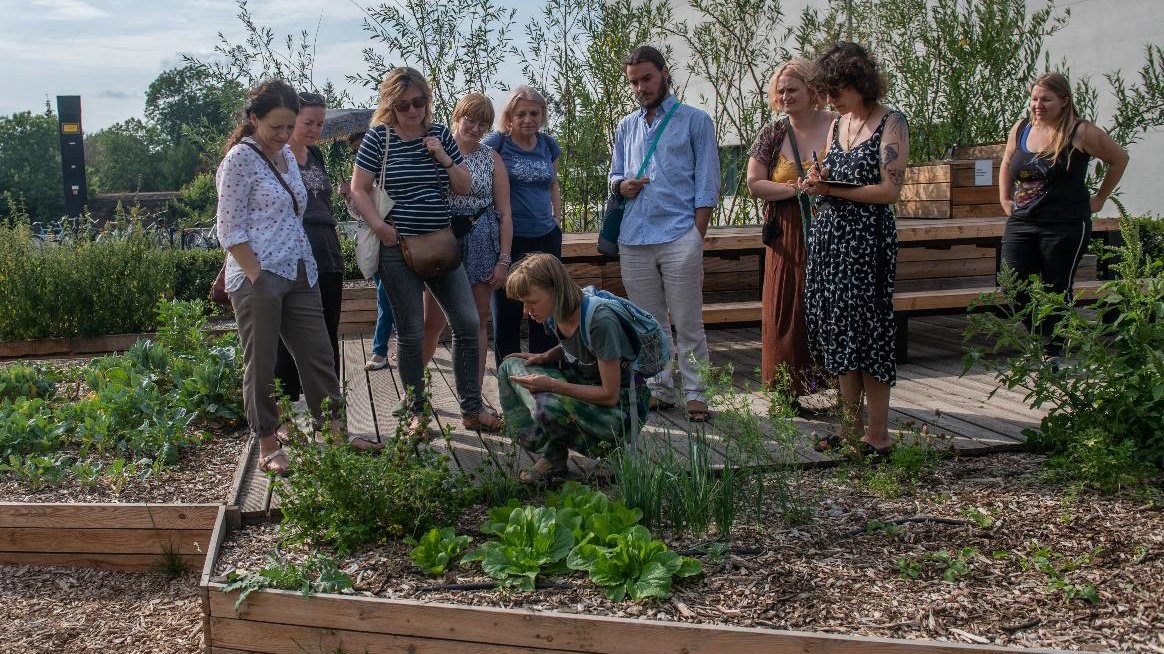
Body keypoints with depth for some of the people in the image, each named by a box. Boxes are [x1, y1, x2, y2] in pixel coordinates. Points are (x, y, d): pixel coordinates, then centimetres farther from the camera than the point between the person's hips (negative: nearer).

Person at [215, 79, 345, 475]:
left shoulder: (287, 155, 13)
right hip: (259, 278, -8)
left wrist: (306, 267, 13)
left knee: (318, 354, 11)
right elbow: (230, 230, -13)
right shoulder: (241, 159, -10)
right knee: (261, 364, 4)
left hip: (300, 274, 8)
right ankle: (268, 445, 14)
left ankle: (334, 431, 21)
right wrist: (258, 278, -17)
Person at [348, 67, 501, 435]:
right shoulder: (379, 137, -3)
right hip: (399, 250, -4)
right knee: (411, 334, 2)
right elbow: (358, 190, -4)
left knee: (467, 324, 0)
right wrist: (379, 226, -16)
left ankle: (471, 409, 10)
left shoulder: (440, 135, 8)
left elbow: (464, 188, 9)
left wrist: (444, 159, -7)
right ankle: (415, 413, 16)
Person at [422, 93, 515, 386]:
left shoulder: (492, 159, 5)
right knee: (432, 323, 2)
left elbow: (505, 213, 3)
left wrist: (504, 260, -3)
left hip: (482, 246, 2)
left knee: (478, 323, 7)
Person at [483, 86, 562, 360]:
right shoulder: (497, 142, -6)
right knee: (508, 312, 2)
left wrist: (557, 219, 13)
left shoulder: (548, 144, 7)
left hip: (547, 238, 4)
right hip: (510, 239, -4)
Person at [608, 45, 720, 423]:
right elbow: (614, 175, 25)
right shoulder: (626, 127, 17)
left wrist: (696, 236, -9)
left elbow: (706, 185, 0)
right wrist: (621, 186, -1)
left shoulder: (695, 121, 4)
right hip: (634, 241, 5)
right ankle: (662, 389, 20)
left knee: (688, 323, -3)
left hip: (679, 238, -5)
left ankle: (695, 393, 4)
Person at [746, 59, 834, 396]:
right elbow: (754, 185, 1)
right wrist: (798, 188, -11)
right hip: (788, 238, 2)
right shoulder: (772, 134, 7)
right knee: (786, 315, 3)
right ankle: (788, 392, 12)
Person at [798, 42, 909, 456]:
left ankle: (878, 435, 3)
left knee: (867, 330, -4)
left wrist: (832, 188, -12)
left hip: (867, 239, -7)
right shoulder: (836, 125, 15)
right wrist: (817, 183, -3)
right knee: (839, 333, 8)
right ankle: (851, 426, 18)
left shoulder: (890, 123, -6)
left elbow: (890, 189, -14)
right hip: (829, 236, 7)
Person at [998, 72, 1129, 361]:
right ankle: (1043, 337, 20)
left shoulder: (1081, 133, -6)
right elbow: (1007, 164, 26)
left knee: (1056, 291, 1)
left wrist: (1099, 198, 8)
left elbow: (1119, 159, 7)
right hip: (1021, 223, 5)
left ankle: (1053, 354, 12)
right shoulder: (1020, 129, 8)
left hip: (1066, 226, -5)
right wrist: (1005, 199, 15)